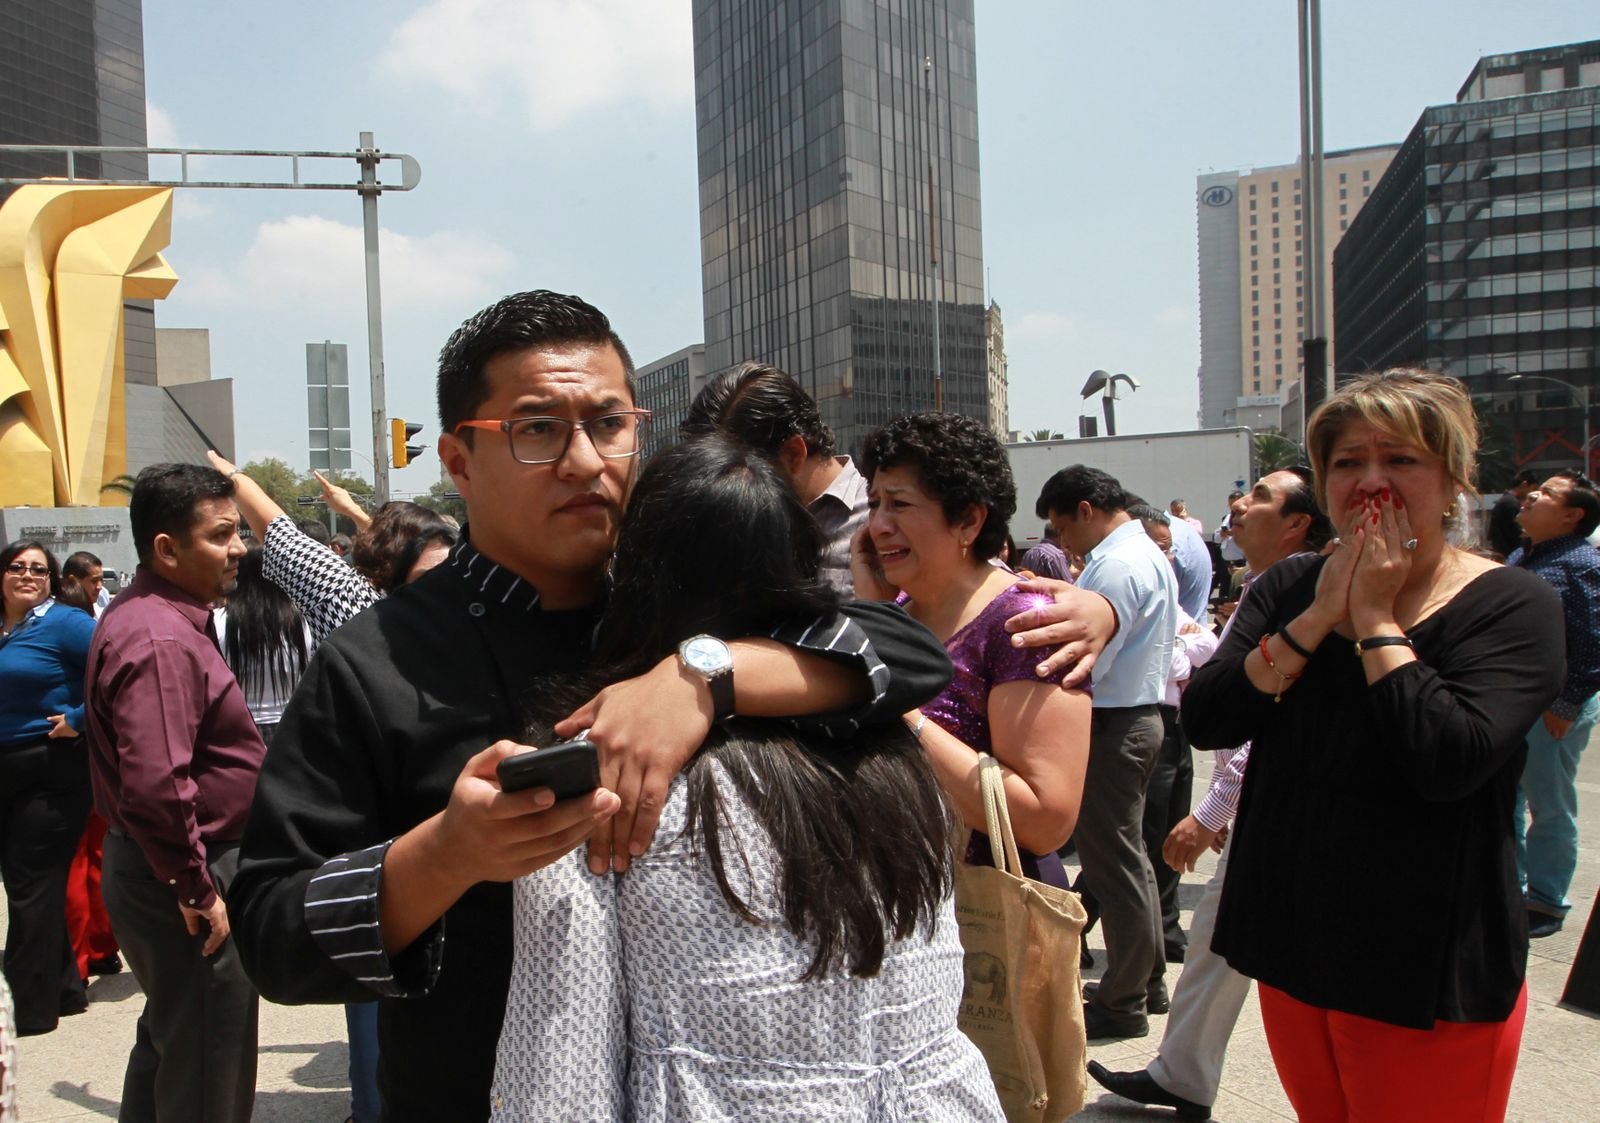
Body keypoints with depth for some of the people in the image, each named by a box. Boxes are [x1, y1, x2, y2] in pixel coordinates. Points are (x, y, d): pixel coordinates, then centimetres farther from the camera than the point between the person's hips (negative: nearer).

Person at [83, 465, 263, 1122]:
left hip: (148, 868, 11)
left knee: (167, 1040, 25)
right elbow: (154, 788, -32)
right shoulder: (162, 641, -24)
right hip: (184, 880, -11)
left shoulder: (141, 616, 11)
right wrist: (197, 891, -22)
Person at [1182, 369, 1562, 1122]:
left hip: (1422, 974, -5)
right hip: (1292, 950, 5)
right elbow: (1205, 720, -10)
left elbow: (1447, 761, -26)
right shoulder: (1289, 588, 3)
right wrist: (1320, 615, -16)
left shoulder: (1510, 606, -10)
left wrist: (1374, 618, -18)